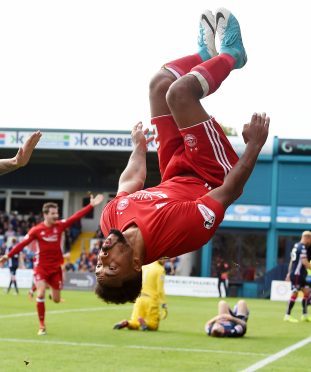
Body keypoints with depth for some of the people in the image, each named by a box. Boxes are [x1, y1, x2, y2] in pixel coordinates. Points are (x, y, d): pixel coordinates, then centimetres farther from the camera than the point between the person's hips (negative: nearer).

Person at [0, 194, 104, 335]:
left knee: (56, 300, 7)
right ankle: (42, 326, -4)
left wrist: (91, 205, -15)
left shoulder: (60, 225, -3)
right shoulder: (36, 230, -10)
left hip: (56, 267, 3)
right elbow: (22, 244, -6)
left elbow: (76, 216, -8)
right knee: (41, 294, -18)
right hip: (41, 267, -3)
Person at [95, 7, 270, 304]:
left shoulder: (111, 219, -27)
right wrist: (254, 145, -22)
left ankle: (207, 54, 33)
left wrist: (139, 146, 14)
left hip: (177, 176, 5)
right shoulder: (177, 232, -42)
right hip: (214, 173, -5)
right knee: (178, 91, -19)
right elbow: (228, 192, -29)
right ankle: (231, 53, 14)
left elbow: (130, 182, -4)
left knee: (161, 83, -1)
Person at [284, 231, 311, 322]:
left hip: (300, 274, 10)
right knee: (295, 293, -7)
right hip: (297, 274, -10)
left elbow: (292, 260, 19)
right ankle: (287, 315, -3)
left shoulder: (296, 245, 14)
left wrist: (289, 273, 23)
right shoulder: (302, 247, -15)